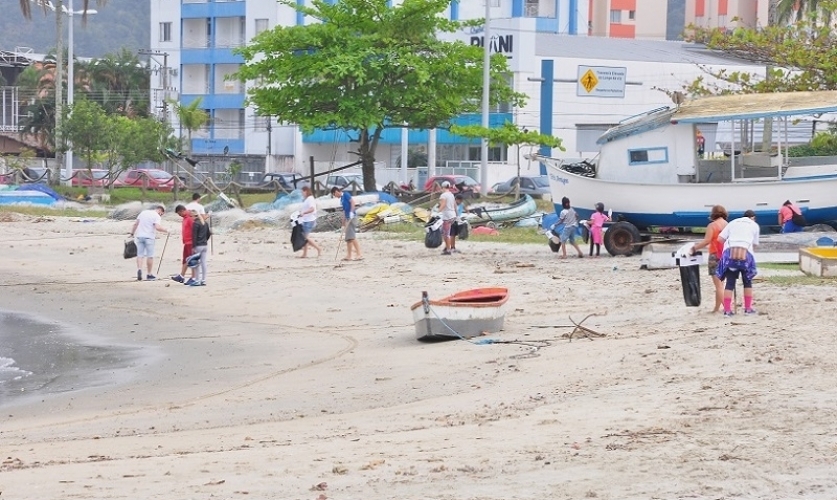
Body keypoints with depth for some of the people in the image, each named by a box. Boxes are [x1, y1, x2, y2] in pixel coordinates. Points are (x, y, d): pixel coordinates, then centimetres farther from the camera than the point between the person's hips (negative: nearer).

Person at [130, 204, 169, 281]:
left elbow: (135, 224, 13)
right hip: (149, 237, -5)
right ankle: (149, 275, 8)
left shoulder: (143, 212, 14)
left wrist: (132, 233, 18)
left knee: (140, 255, 5)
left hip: (139, 236, 5)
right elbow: (157, 227, -19)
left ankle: (139, 269, -17)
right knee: (150, 256, 4)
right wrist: (165, 230, -5)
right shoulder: (157, 216, -5)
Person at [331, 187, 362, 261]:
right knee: (348, 237, 10)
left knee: (351, 236, -14)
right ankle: (349, 255, 15)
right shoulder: (341, 199, 21)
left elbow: (352, 201, -18)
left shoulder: (346, 194, -5)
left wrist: (352, 212, -24)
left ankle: (359, 254, -17)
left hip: (351, 217, -10)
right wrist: (343, 224, 25)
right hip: (347, 218, 10)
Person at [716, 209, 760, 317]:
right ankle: (748, 308, 18)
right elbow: (755, 245, 13)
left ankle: (727, 310, 1)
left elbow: (720, 238, 9)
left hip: (729, 254, 2)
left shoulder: (733, 222, 19)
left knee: (730, 283, 5)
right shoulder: (754, 225, 16)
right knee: (747, 282, 16)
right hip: (745, 255, -2)